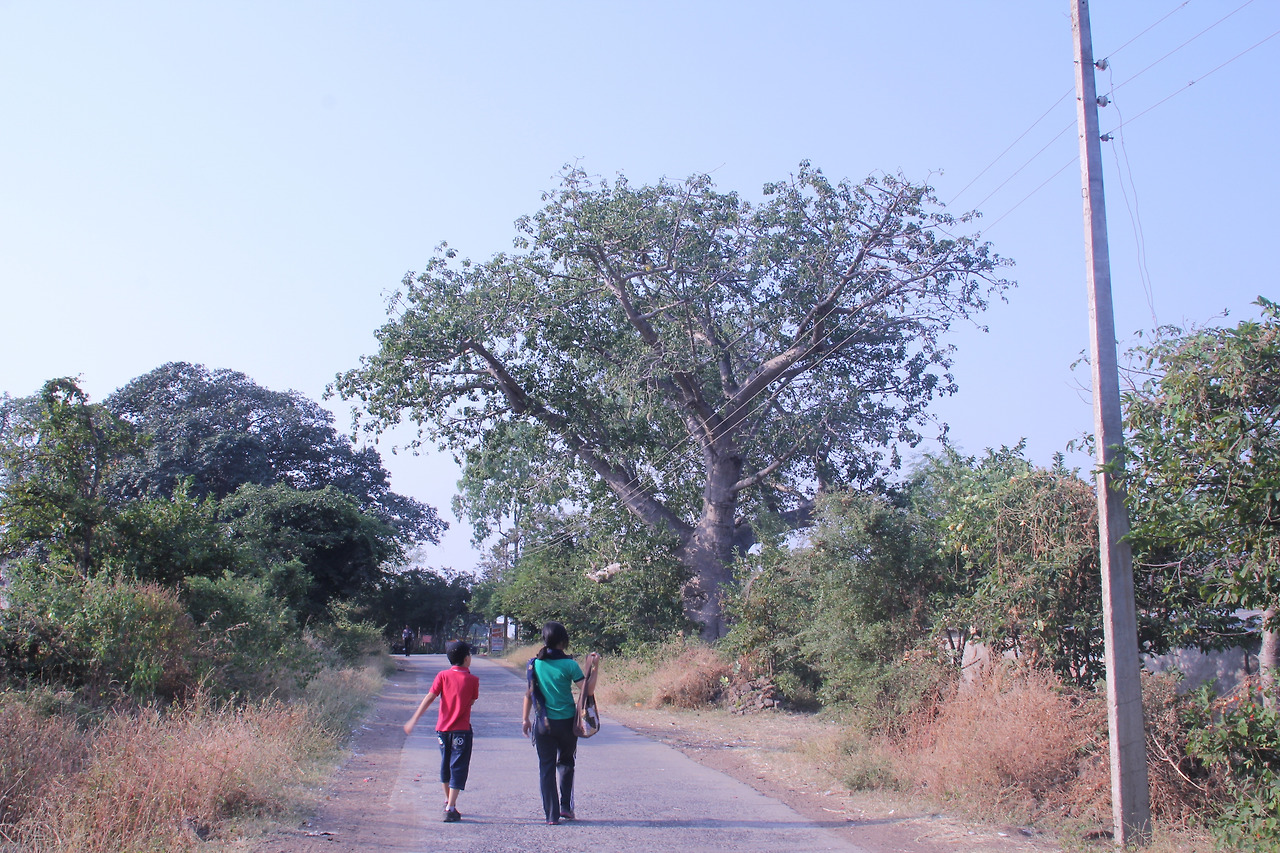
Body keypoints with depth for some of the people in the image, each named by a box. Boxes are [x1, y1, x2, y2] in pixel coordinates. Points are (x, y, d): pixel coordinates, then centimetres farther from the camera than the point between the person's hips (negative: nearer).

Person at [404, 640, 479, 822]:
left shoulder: (443, 676, -3)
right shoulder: (472, 679, -8)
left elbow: (429, 698, -6)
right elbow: (472, 701, 4)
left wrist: (414, 720, -3)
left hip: (442, 728, 4)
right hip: (461, 730, -3)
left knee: (445, 766, 21)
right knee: (458, 769, 0)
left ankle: (448, 802, 35)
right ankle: (450, 809, -9)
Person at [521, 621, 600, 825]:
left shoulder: (534, 664, -3)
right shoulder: (569, 664, -11)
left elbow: (529, 694, 2)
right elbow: (587, 690, -10)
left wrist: (525, 719, 11)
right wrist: (595, 668, -3)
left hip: (543, 724, 1)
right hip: (567, 722, -1)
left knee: (546, 768, 8)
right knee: (565, 763, 20)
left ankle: (551, 814, 8)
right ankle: (566, 807, 17)